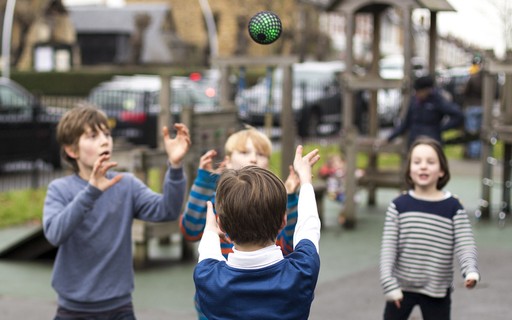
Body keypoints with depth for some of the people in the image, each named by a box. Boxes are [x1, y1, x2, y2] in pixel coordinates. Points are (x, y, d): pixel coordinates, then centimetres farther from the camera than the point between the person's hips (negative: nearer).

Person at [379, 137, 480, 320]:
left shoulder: (453, 207, -6)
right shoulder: (399, 205, -5)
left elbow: (465, 245, -13)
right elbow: (388, 247, -7)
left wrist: (471, 271, -33)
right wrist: (389, 283, -17)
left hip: (437, 289, -1)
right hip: (402, 286, 1)